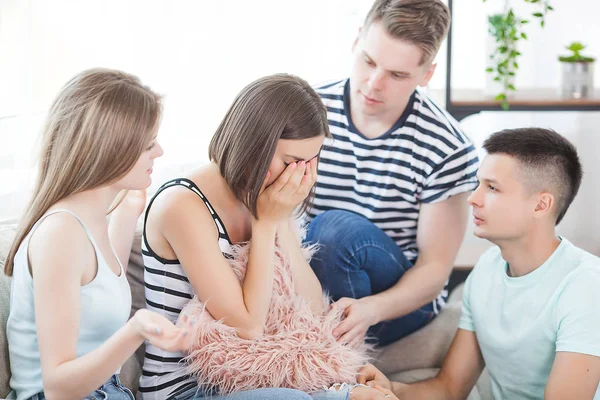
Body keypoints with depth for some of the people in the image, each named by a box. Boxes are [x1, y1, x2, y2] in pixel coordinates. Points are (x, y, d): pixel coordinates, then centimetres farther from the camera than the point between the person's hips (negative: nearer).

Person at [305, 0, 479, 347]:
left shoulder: (447, 150, -13)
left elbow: (435, 269, -9)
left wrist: (369, 310, -29)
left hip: (400, 302, -2)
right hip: (308, 286, 2)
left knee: (338, 228, -32)